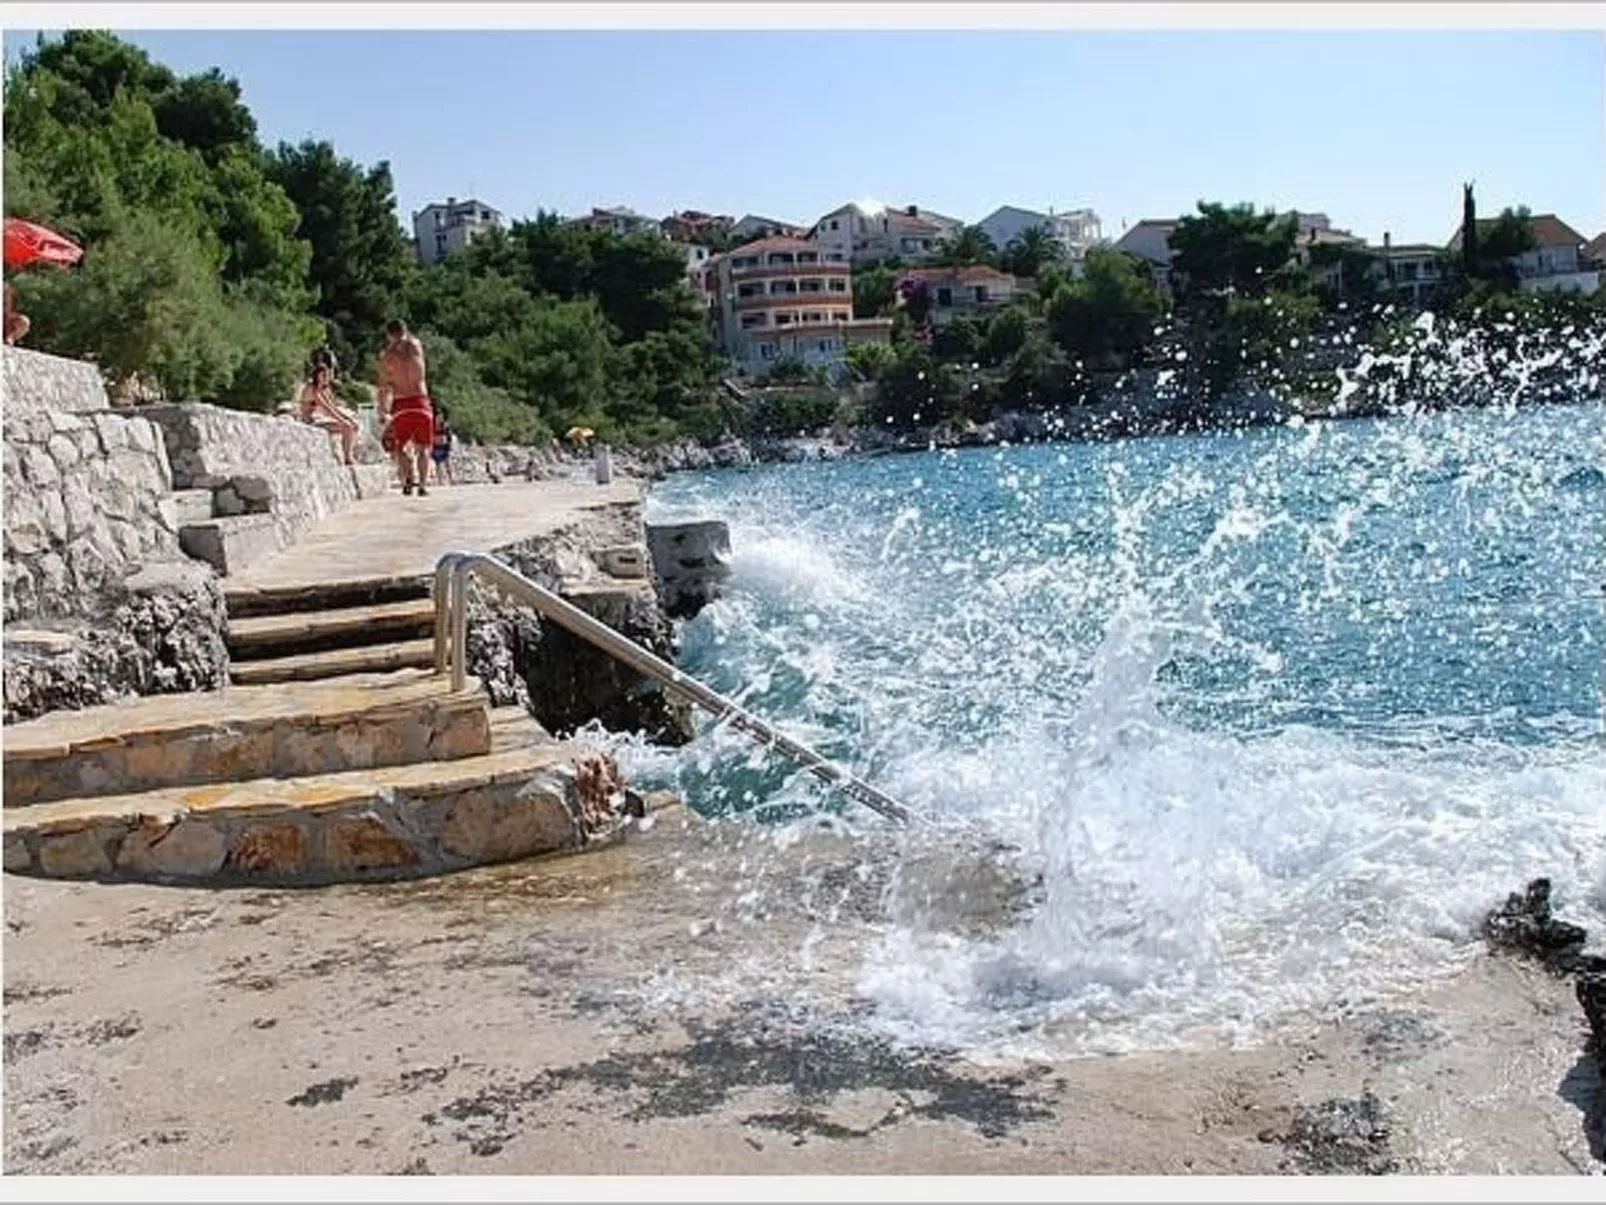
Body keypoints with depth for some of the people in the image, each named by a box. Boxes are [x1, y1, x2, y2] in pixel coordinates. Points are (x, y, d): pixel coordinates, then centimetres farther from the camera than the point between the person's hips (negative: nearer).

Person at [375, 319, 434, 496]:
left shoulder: (387, 355, -2)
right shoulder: (416, 346, 6)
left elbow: (384, 386, -6)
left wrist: (383, 411, -3)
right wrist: (406, 333, 29)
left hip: (401, 404, -2)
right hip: (421, 401, 2)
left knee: (401, 446, 8)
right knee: (423, 447, 11)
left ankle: (408, 477, -16)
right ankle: (421, 484, 2)